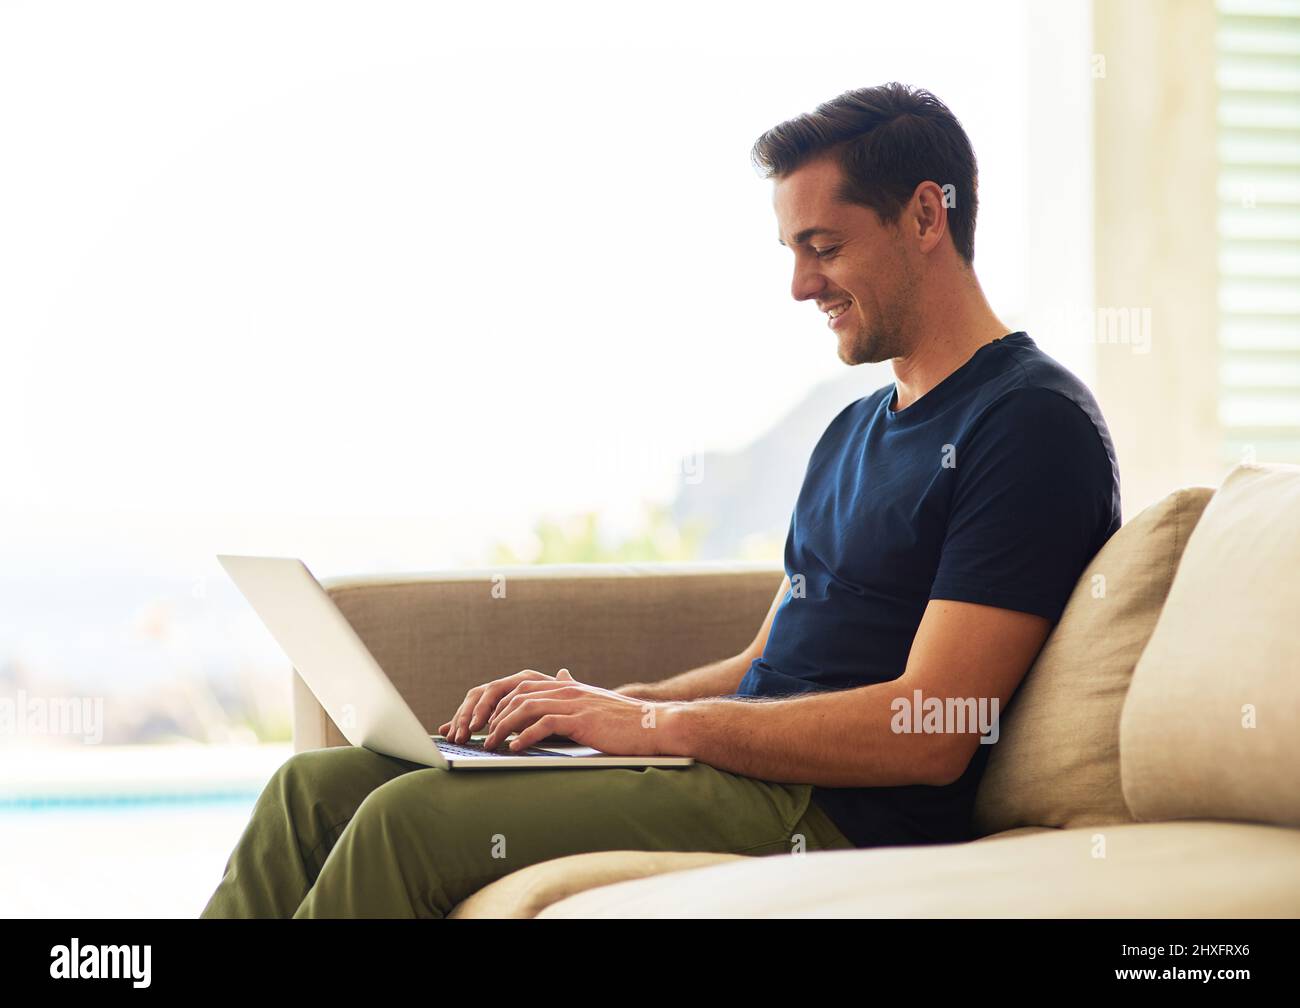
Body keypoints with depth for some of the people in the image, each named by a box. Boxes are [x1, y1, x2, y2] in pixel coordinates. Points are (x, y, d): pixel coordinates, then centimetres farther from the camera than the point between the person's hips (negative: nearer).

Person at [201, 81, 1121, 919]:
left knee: (414, 818, -24)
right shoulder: (856, 432, 22)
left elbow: (929, 735, -18)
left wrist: (655, 722, -15)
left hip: (835, 815, -9)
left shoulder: (1031, 421, -9)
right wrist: (601, 703, 4)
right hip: (751, 771, 9)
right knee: (319, 786, 1)